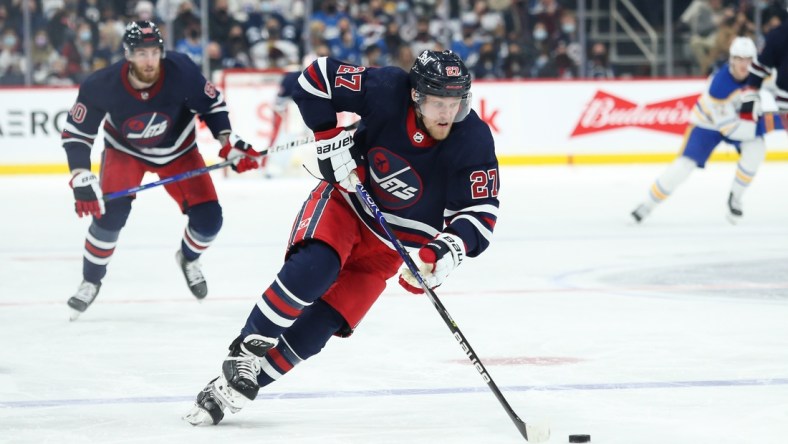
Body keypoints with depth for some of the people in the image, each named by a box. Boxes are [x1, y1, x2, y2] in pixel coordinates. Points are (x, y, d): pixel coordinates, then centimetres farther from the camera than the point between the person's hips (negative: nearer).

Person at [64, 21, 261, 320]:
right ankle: (91, 281, 2)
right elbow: (75, 133, -20)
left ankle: (188, 259, 27)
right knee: (110, 212, -22)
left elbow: (212, 105, -14)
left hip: (177, 149, 1)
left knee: (208, 219, -9)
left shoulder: (181, 71, -32)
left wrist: (230, 143, -23)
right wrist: (82, 180, -30)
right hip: (124, 150, -1)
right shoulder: (102, 86, -32)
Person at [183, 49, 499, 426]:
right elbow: (317, 78, -16)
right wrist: (331, 142, -21)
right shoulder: (387, 91, -25)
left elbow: (481, 211, -21)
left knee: (319, 323, -9)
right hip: (348, 197, -1)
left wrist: (449, 248, -39)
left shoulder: (473, 142, -22)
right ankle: (246, 350, -18)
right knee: (313, 267, -31)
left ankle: (236, 386, -1)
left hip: (390, 242, 1)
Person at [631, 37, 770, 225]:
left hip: (739, 116, 4)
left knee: (756, 149, -24)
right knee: (684, 165, -13)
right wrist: (761, 127, -37)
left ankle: (735, 198, -3)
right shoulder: (720, 85, -38)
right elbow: (728, 127, -34)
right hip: (708, 122, -4)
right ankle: (648, 204, 5)